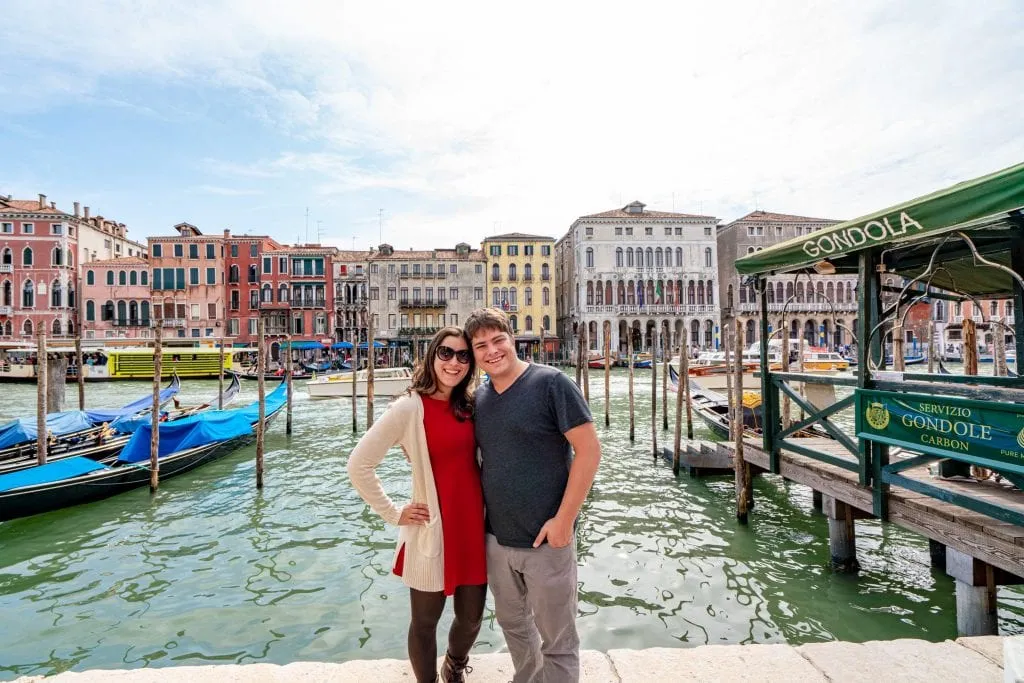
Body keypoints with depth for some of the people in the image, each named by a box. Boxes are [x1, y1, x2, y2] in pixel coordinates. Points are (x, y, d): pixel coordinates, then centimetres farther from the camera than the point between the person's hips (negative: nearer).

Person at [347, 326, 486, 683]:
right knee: (425, 621, 16)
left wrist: (489, 509, 8)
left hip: (473, 525, 6)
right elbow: (359, 465, -15)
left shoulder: (468, 406, 3)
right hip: (431, 532, -5)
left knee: (472, 617, 21)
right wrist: (394, 514, -10)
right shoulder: (410, 407, -16)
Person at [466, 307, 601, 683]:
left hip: (546, 538, -6)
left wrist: (563, 519, -17)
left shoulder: (550, 382, -15)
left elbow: (589, 450, -16)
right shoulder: (478, 398, 2)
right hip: (496, 539, 6)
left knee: (557, 642, 14)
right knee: (512, 623, 26)